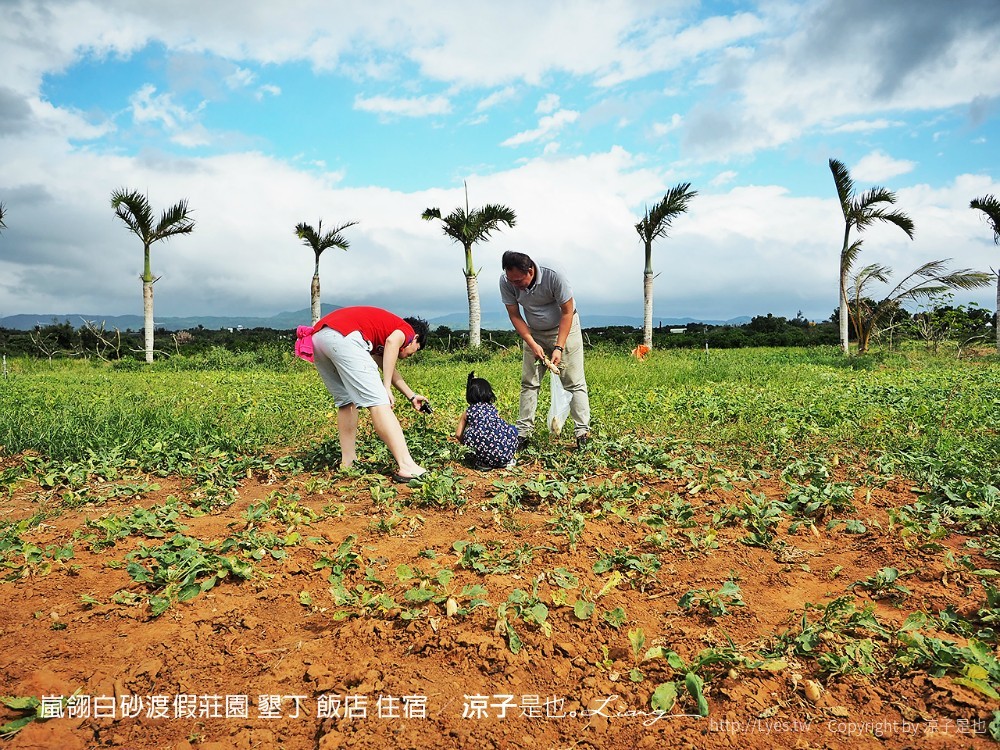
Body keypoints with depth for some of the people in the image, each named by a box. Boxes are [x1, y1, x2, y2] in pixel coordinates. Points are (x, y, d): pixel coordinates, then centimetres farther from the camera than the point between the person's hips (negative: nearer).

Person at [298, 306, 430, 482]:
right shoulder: (407, 330, 18)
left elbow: (388, 368, 47)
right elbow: (392, 342, -6)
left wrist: (411, 396, 54)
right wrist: (386, 387, -7)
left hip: (317, 336, 9)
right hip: (342, 336, -9)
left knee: (347, 401, 20)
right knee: (377, 401, -10)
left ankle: (348, 463, 20)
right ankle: (407, 466, -13)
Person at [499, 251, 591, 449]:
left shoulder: (553, 276, -31)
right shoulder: (506, 281, -21)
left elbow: (567, 312, -21)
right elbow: (514, 315, -12)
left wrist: (559, 347, -25)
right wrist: (533, 345, -20)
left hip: (565, 327, -3)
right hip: (534, 333, 3)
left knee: (574, 382, -6)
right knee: (528, 383, -1)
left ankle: (582, 433, -2)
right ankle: (523, 432, 5)